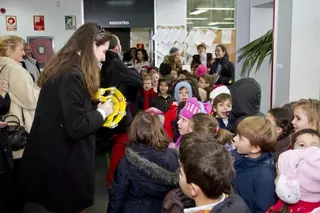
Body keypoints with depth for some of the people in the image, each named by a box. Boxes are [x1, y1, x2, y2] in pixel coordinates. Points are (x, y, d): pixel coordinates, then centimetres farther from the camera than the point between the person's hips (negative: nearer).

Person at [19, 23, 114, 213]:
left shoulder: (63, 69, 9)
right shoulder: (71, 76, -23)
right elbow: (76, 127, -26)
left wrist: (96, 109, 9)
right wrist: (101, 112, -11)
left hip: (53, 159, 10)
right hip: (64, 166, -10)